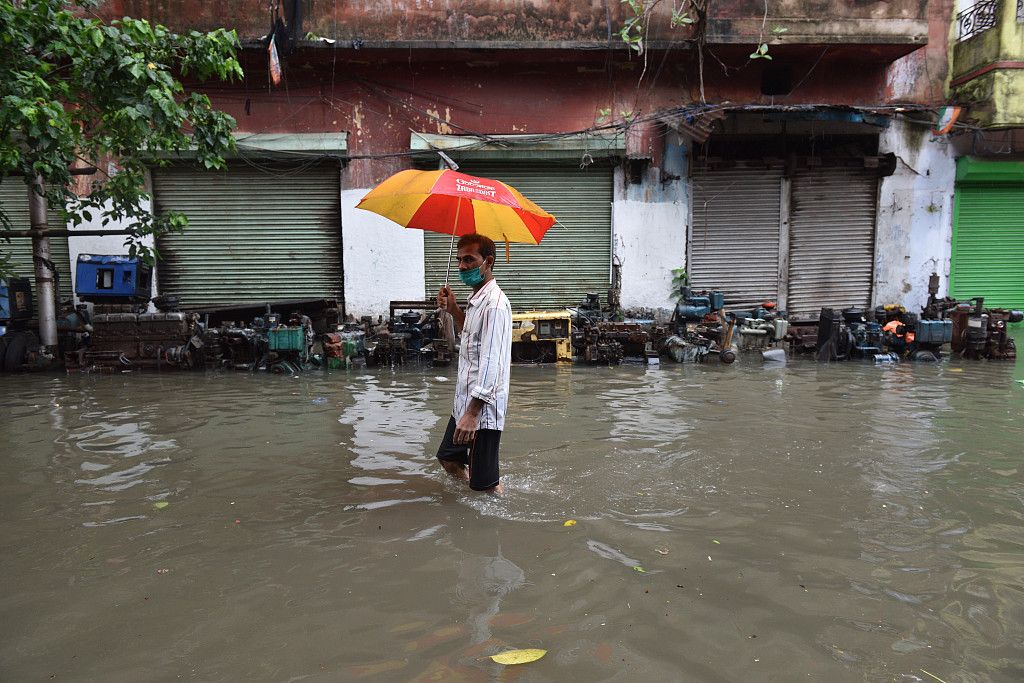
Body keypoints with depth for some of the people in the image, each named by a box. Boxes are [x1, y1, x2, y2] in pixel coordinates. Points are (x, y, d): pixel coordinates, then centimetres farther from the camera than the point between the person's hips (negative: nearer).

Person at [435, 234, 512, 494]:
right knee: (448, 459, 24)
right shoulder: (475, 299, 11)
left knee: (484, 483, 0)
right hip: (465, 400, 10)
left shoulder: (494, 303, -19)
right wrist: (453, 310, 13)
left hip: (483, 406, -10)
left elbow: (491, 362, -26)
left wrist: (472, 413, -30)